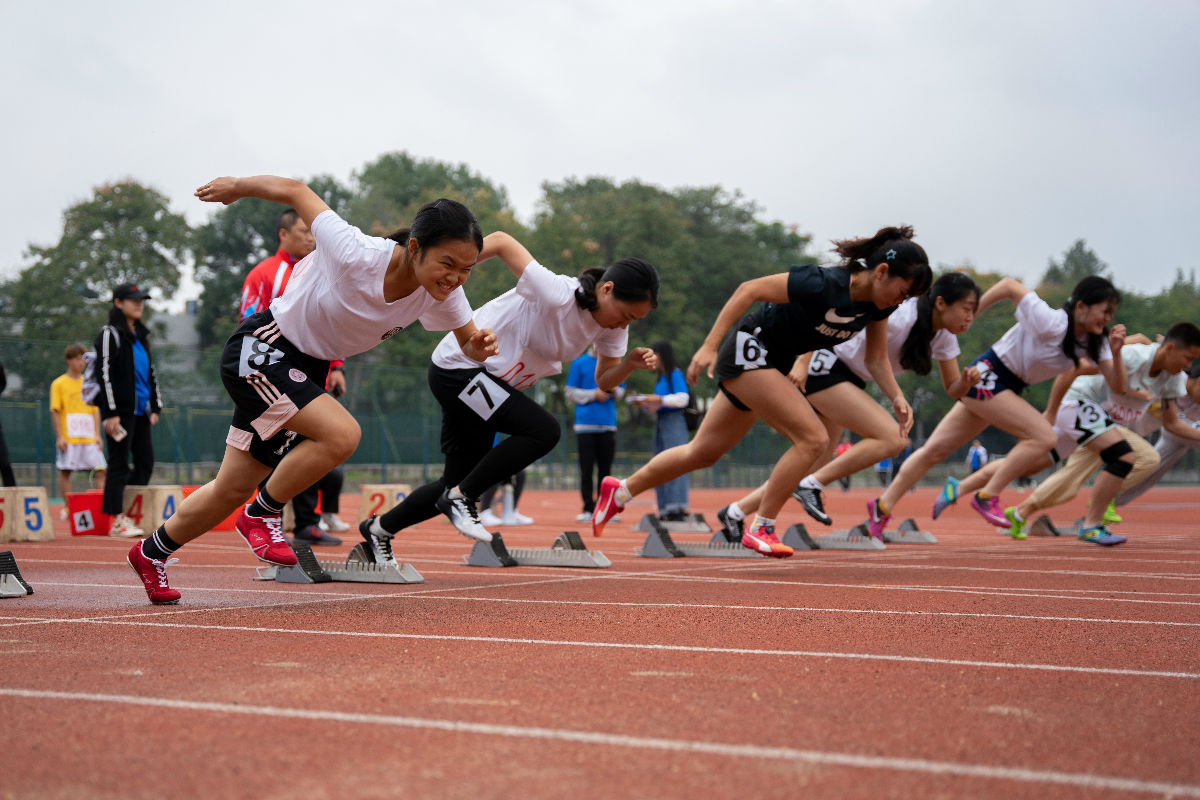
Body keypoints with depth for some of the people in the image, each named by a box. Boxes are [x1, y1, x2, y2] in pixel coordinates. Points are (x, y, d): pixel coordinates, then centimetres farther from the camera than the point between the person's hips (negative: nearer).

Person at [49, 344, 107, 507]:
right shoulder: (59, 384, 2)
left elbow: (95, 410, 14)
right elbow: (55, 411, -2)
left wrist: (97, 435, 5)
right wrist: (59, 437, -9)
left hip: (89, 438, 3)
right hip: (68, 437, -3)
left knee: (100, 469, -5)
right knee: (65, 471, 0)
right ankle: (67, 507, 7)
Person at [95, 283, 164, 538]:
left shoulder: (141, 336, 19)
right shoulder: (110, 334, -5)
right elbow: (104, 373, -12)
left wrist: (155, 407, 16)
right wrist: (110, 413, -17)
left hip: (140, 410, 8)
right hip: (121, 410, -8)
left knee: (146, 463, 4)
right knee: (119, 464, -5)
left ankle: (127, 511, 12)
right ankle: (117, 521, -2)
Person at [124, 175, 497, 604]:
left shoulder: (442, 291, -16)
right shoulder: (356, 255, -34)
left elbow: (467, 340, 2)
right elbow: (294, 191, -21)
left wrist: (478, 346, -22)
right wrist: (236, 186, -3)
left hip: (307, 369, 7)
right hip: (259, 350, -7)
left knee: (233, 490, 15)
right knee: (341, 433, -29)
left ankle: (152, 553, 38)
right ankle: (263, 514, -4)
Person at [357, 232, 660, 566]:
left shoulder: (612, 322, -5)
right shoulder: (556, 295, -30)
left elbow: (605, 380, 3)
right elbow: (501, 241, -24)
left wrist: (631, 362, -17)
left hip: (486, 385, 9)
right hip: (458, 367, -9)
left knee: (458, 483, 12)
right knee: (543, 430, -26)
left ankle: (378, 529, 32)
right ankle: (460, 497, -11)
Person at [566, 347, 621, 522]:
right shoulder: (579, 363, 4)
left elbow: (621, 390, 19)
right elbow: (570, 392, 2)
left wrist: (615, 391, -4)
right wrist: (594, 394, -9)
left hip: (608, 425, 3)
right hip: (585, 424, -3)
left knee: (605, 469, 2)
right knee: (586, 469, -4)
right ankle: (588, 509, -1)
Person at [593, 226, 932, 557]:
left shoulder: (878, 303, -7)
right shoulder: (823, 284, -29)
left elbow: (876, 359, 6)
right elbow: (749, 290, -22)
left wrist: (897, 397, -11)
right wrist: (709, 346, -23)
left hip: (772, 366, 8)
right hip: (748, 351, -8)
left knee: (702, 453, 16)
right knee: (813, 438, -19)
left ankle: (620, 491, 32)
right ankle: (760, 529, -8)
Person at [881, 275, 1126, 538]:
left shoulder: (1093, 341, -1)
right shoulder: (1049, 324, -24)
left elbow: (1118, 385, -5)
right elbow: (1009, 285, -18)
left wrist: (1115, 353, -23)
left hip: (1007, 388, 8)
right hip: (985, 377, -8)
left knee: (936, 450, 10)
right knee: (1043, 437, -18)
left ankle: (882, 506, 16)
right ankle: (987, 497, -9)